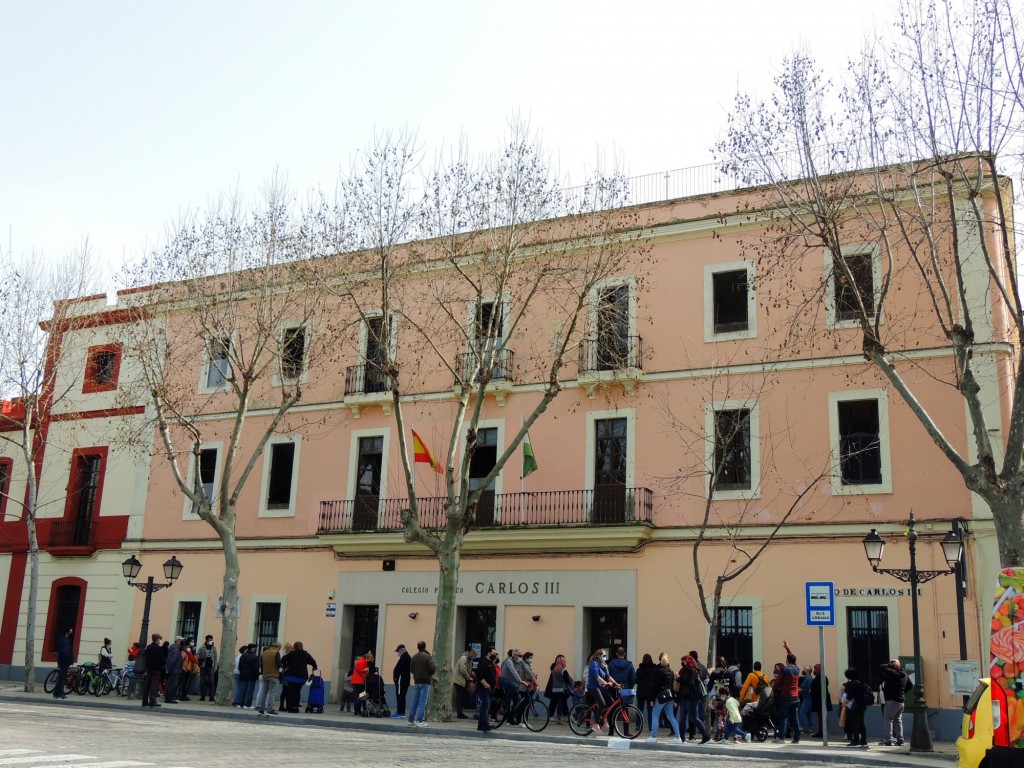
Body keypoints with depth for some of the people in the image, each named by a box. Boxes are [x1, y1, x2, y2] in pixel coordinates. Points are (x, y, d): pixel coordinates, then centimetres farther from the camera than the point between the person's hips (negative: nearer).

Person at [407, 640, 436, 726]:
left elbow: (411, 669, 6)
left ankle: (411, 720, 18)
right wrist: (435, 666, 4)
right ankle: (419, 721, -6)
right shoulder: (428, 657, -13)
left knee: (414, 701, 13)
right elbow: (432, 669, -17)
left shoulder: (414, 657, 4)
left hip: (416, 681, 5)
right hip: (425, 682, -5)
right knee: (423, 701, -3)